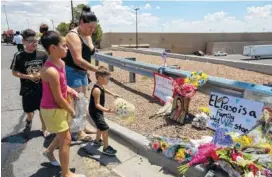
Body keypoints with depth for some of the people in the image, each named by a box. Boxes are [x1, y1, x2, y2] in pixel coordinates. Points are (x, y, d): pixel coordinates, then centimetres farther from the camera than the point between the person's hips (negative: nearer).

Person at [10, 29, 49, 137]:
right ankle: (29, 121, 53)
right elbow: (14, 72, -4)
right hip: (27, 89, 0)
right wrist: (29, 76, -15)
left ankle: (44, 128, 32)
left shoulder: (42, 55, -7)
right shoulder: (19, 56, -9)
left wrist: (41, 74, -16)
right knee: (29, 110, 17)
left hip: (42, 88, 0)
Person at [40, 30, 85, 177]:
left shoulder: (60, 62, -1)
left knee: (63, 135, 24)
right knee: (66, 139, 3)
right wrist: (71, 111, -11)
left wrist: (70, 90, -1)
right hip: (52, 109, -9)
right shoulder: (51, 71, -30)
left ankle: (49, 151, 52)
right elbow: (58, 99, -24)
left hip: (60, 107, 9)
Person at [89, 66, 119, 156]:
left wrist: (112, 94, 28)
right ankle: (106, 148, 0)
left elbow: (104, 90, 27)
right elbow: (97, 105, -32)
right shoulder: (96, 90, -30)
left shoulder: (101, 86, 1)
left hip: (98, 111, 11)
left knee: (101, 126, 27)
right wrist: (106, 110, -43)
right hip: (95, 112, -11)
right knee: (105, 128, -11)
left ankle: (97, 141, 48)